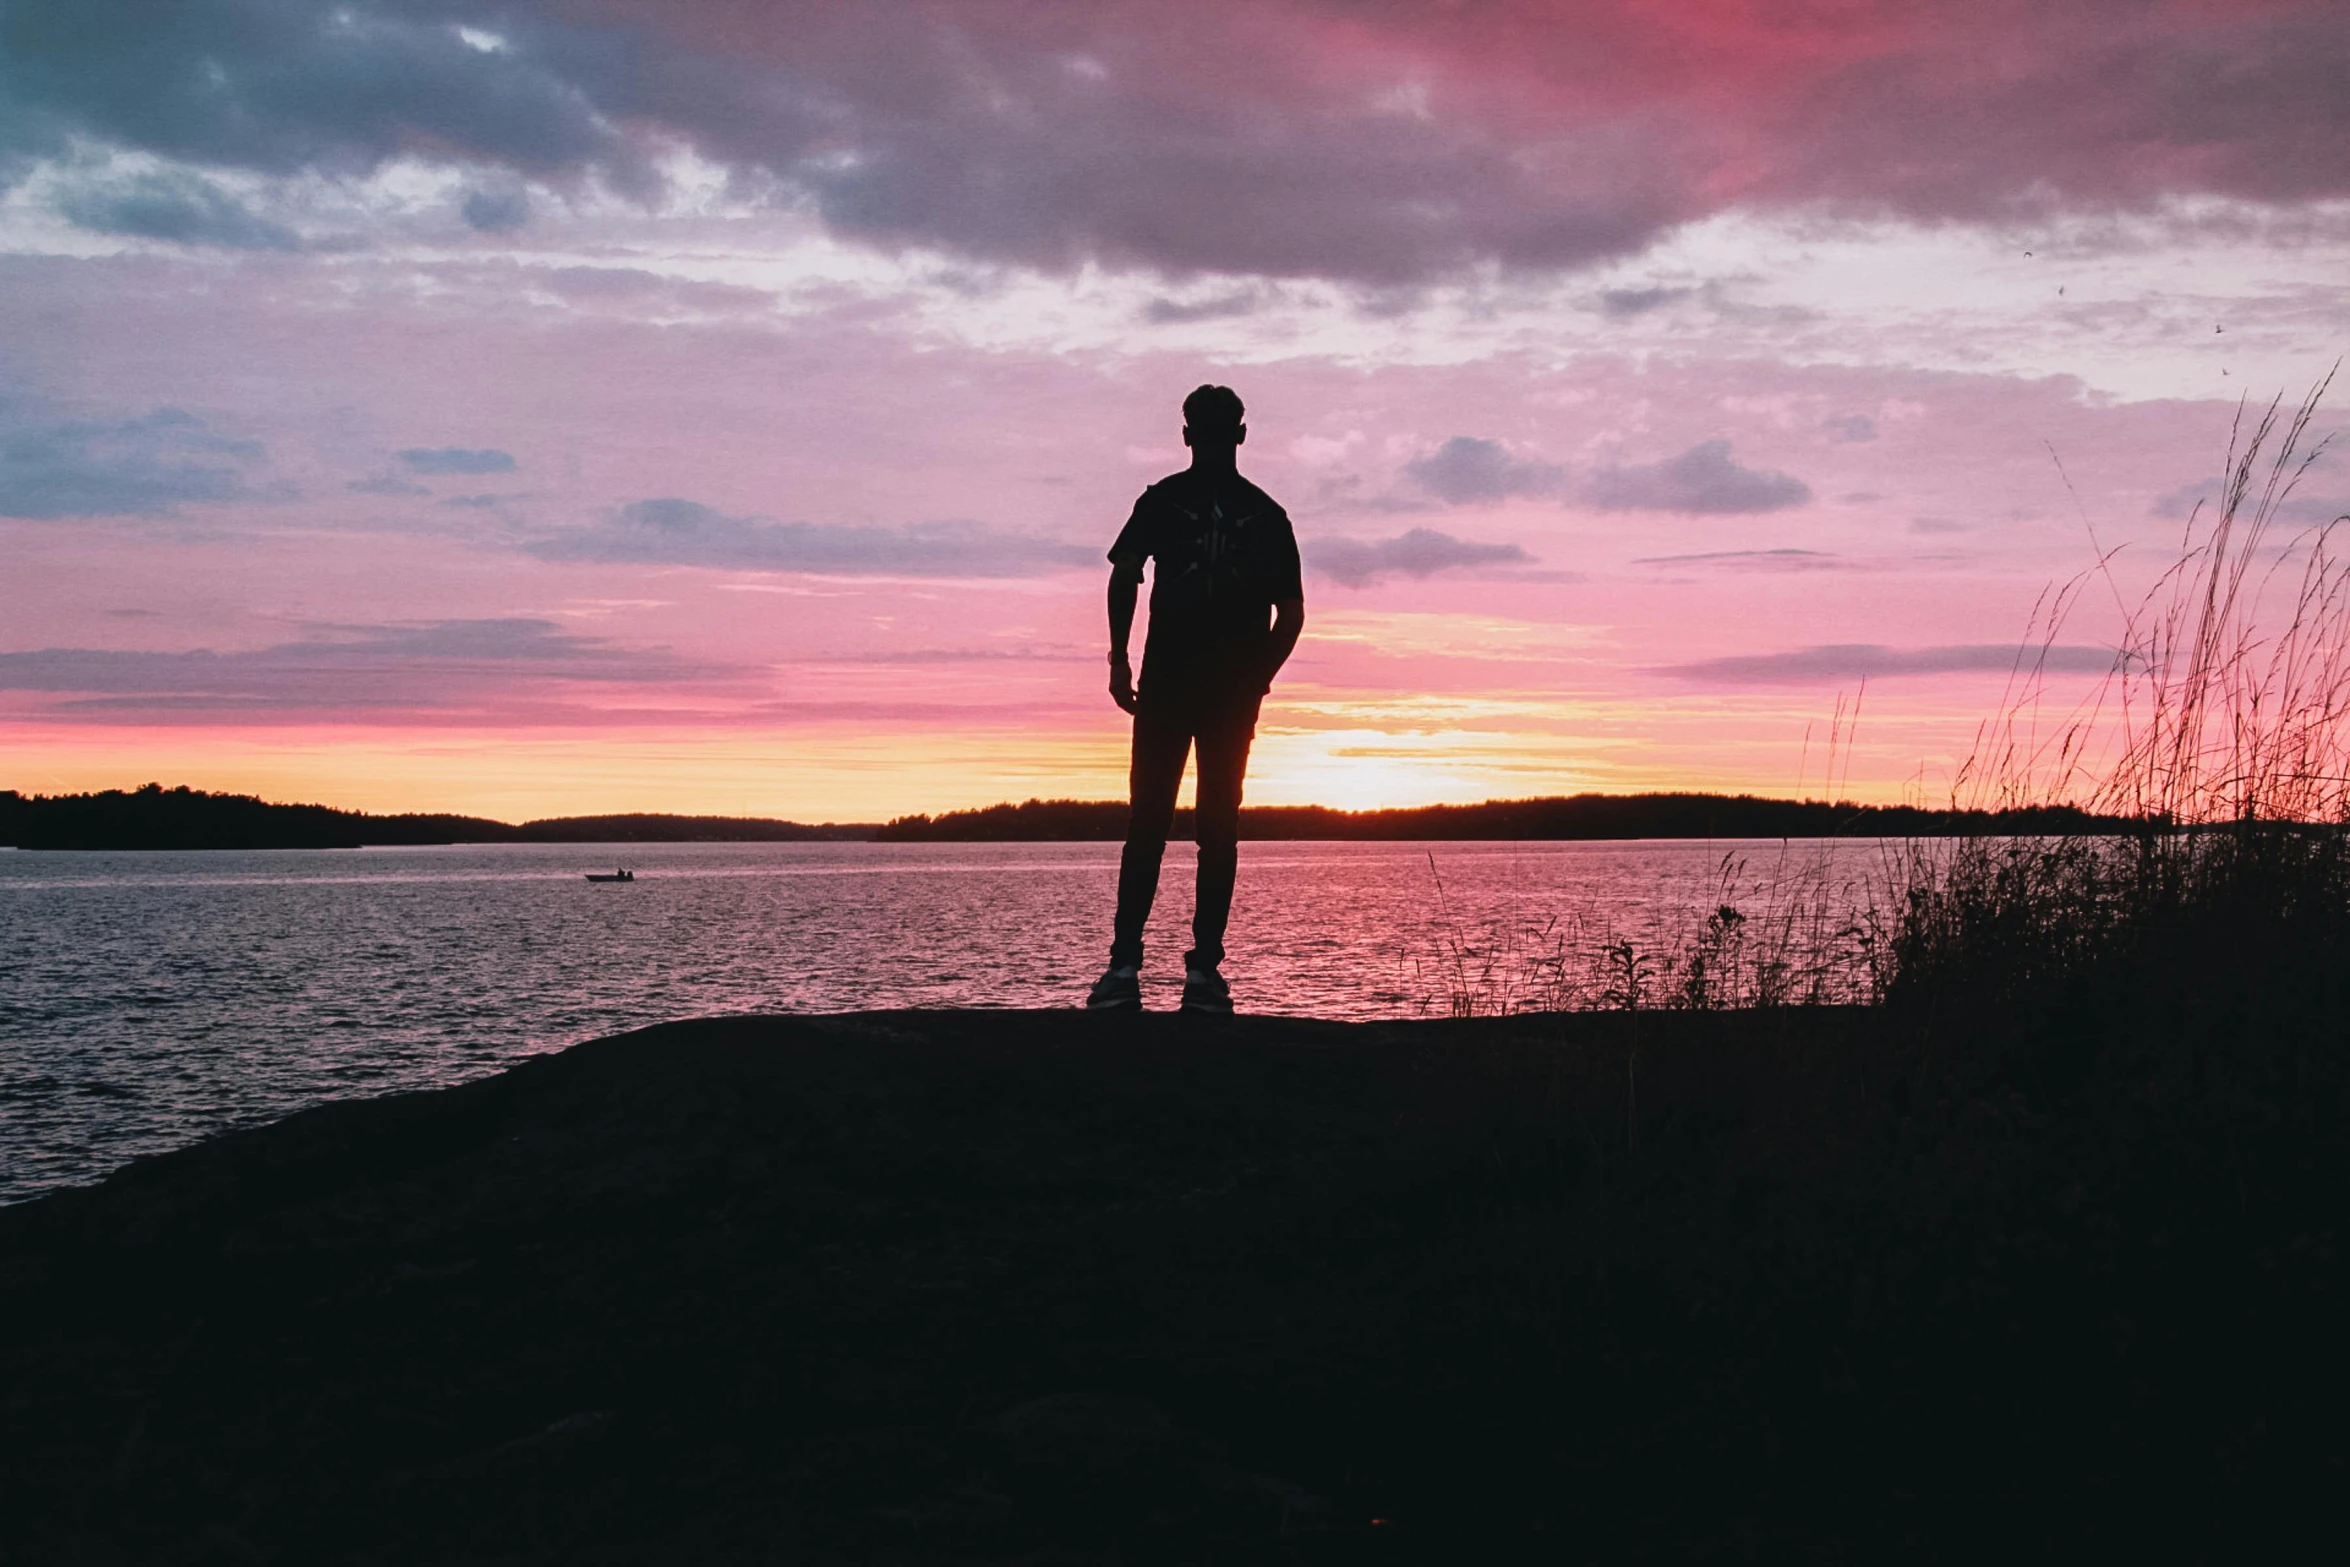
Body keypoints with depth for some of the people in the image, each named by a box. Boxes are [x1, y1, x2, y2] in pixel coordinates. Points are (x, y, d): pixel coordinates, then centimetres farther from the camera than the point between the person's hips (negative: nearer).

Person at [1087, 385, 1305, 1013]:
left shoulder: (1163, 498, 4)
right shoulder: (1267, 514, 10)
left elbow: (1124, 575, -8)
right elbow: (1292, 611, 7)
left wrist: (1118, 658, -1)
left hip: (1166, 683, -1)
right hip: (1235, 690, 1)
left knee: (1147, 824, 2)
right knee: (1219, 829, 5)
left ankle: (1125, 966, -5)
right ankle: (1203, 972, 1)